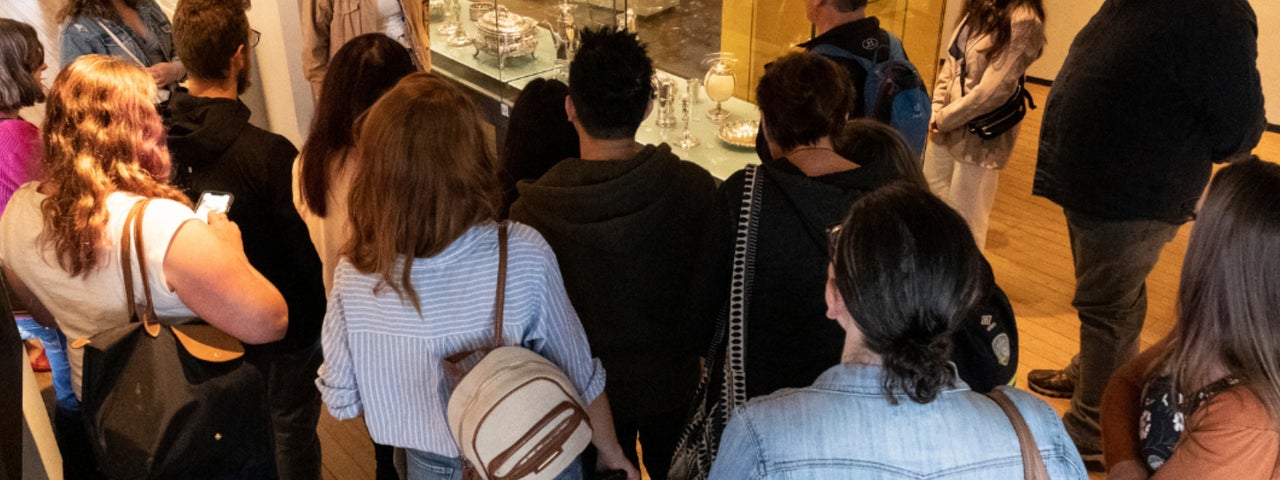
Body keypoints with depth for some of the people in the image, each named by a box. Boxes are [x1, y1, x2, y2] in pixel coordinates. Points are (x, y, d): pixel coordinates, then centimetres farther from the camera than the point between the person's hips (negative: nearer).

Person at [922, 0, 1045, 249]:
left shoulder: (1023, 20, -20)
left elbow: (990, 92, -22)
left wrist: (944, 119, -12)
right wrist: (936, 112, -2)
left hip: (979, 137, -8)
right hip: (945, 127, 8)